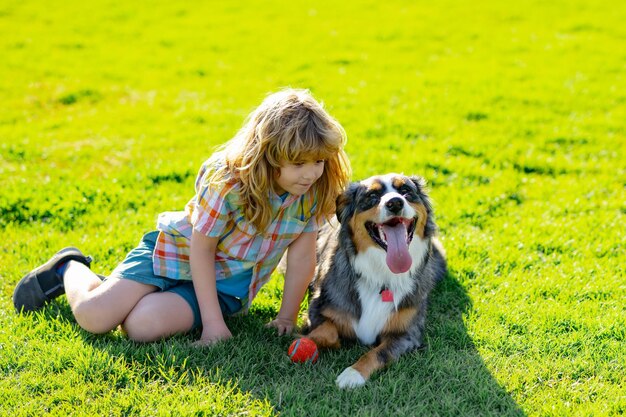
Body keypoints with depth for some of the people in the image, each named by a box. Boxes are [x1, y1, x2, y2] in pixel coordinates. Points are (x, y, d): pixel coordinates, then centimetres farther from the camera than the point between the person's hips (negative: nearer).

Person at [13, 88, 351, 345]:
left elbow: (301, 254, -7)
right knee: (93, 316, -17)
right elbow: (201, 249, -20)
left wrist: (287, 317, -7)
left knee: (143, 325, -25)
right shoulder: (228, 180, -27)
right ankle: (70, 269, 18)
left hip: (228, 285, 3)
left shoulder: (317, 188, -15)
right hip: (180, 253, -2)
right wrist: (213, 323, -21)